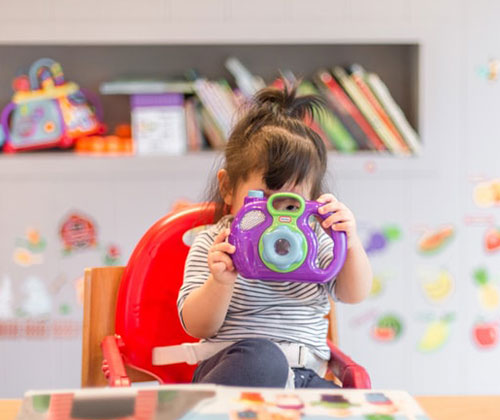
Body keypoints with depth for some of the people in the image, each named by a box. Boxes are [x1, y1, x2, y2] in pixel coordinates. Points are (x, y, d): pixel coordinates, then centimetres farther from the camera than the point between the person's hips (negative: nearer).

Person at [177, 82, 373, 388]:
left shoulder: (313, 241, 11)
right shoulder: (214, 244, 1)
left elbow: (355, 294, 3)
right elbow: (197, 328, -5)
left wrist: (350, 244, -15)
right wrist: (221, 282, -26)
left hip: (305, 375, 4)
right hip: (237, 365, -3)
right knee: (262, 357, -39)